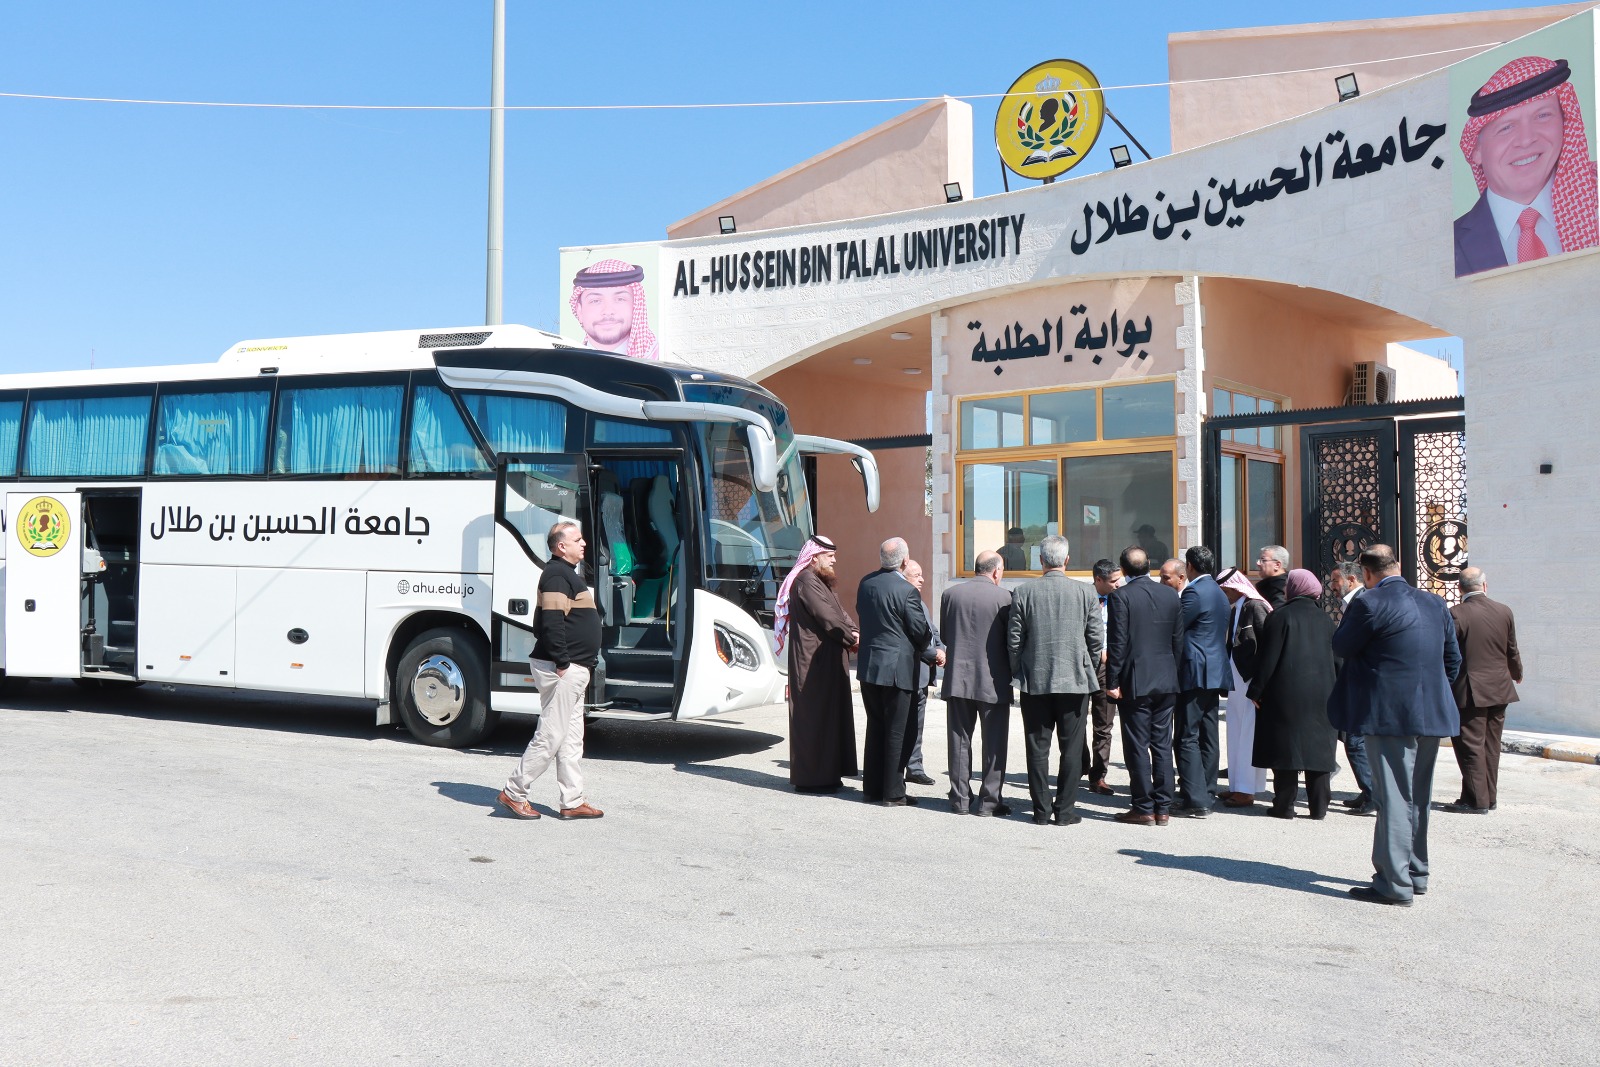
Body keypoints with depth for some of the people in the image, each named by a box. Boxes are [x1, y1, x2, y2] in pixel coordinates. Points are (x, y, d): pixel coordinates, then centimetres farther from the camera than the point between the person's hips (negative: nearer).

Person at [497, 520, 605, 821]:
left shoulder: (568, 574, 17)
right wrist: (562, 663, -22)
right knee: (550, 737, -4)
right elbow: (551, 624, -23)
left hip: (574, 670, 11)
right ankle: (513, 793, 7)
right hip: (562, 670, -11)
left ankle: (573, 801, 17)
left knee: (570, 739, 12)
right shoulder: (557, 575, -15)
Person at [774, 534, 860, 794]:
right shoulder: (806, 581, -14)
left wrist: (855, 633, -4)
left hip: (828, 660, 10)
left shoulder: (823, 583, 20)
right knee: (814, 715, -6)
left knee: (829, 714, 12)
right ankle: (811, 778, 0)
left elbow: (841, 613, 14)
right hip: (813, 662, -10)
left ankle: (827, 774, 19)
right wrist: (852, 638, -10)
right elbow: (826, 617, -19)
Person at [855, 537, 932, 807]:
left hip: (868, 665, 7)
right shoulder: (906, 590, -17)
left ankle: (872, 788, 20)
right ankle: (893, 793, 6)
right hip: (897, 668, -7)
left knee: (875, 727, 15)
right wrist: (922, 646, 11)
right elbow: (921, 631, -10)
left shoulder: (865, 583, 3)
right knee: (896, 732, 2)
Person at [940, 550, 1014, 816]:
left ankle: (960, 798, 15)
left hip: (957, 678, 3)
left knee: (960, 740, 11)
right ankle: (989, 800, 9)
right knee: (994, 742, 7)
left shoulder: (950, 594, 0)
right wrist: (1013, 672, 12)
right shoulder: (1003, 597, -10)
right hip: (993, 681, -3)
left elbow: (944, 635, 9)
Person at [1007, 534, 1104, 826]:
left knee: (1038, 748, 6)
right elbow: (1097, 640, 1)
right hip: (1075, 681, 0)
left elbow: (1014, 639, -2)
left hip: (1035, 681, 0)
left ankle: (1042, 810, 10)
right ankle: (1065, 810, 8)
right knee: (1071, 748, 6)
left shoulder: (1024, 592, -4)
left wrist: (1018, 672, 12)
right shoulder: (1084, 593, -3)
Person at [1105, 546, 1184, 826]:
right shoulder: (1171, 595, 6)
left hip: (1135, 683, -5)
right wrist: (1173, 675, 17)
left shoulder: (1121, 596, -11)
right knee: (1162, 745, 10)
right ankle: (1163, 808, 13)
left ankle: (1144, 808, 4)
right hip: (1167, 682, 5)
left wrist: (1113, 682, -8)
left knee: (1137, 746, 1)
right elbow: (1178, 641, 9)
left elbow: (1117, 643, -13)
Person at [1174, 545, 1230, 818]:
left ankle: (1196, 800, -11)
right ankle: (1205, 793, 18)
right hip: (1214, 673, 10)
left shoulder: (1194, 592, -13)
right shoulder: (1219, 593, 16)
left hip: (1194, 673, -10)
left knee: (1186, 738, -8)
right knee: (1208, 736, 12)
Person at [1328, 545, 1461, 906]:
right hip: (1432, 714, 7)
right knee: (1418, 797, 17)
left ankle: (1396, 884, -3)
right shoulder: (1435, 604, 9)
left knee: (1393, 796, -4)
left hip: (1390, 714, -7)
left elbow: (1341, 647, -4)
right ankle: (1416, 872, 28)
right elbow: (1453, 658, 13)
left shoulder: (1369, 604, -14)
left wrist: (1351, 615, 6)